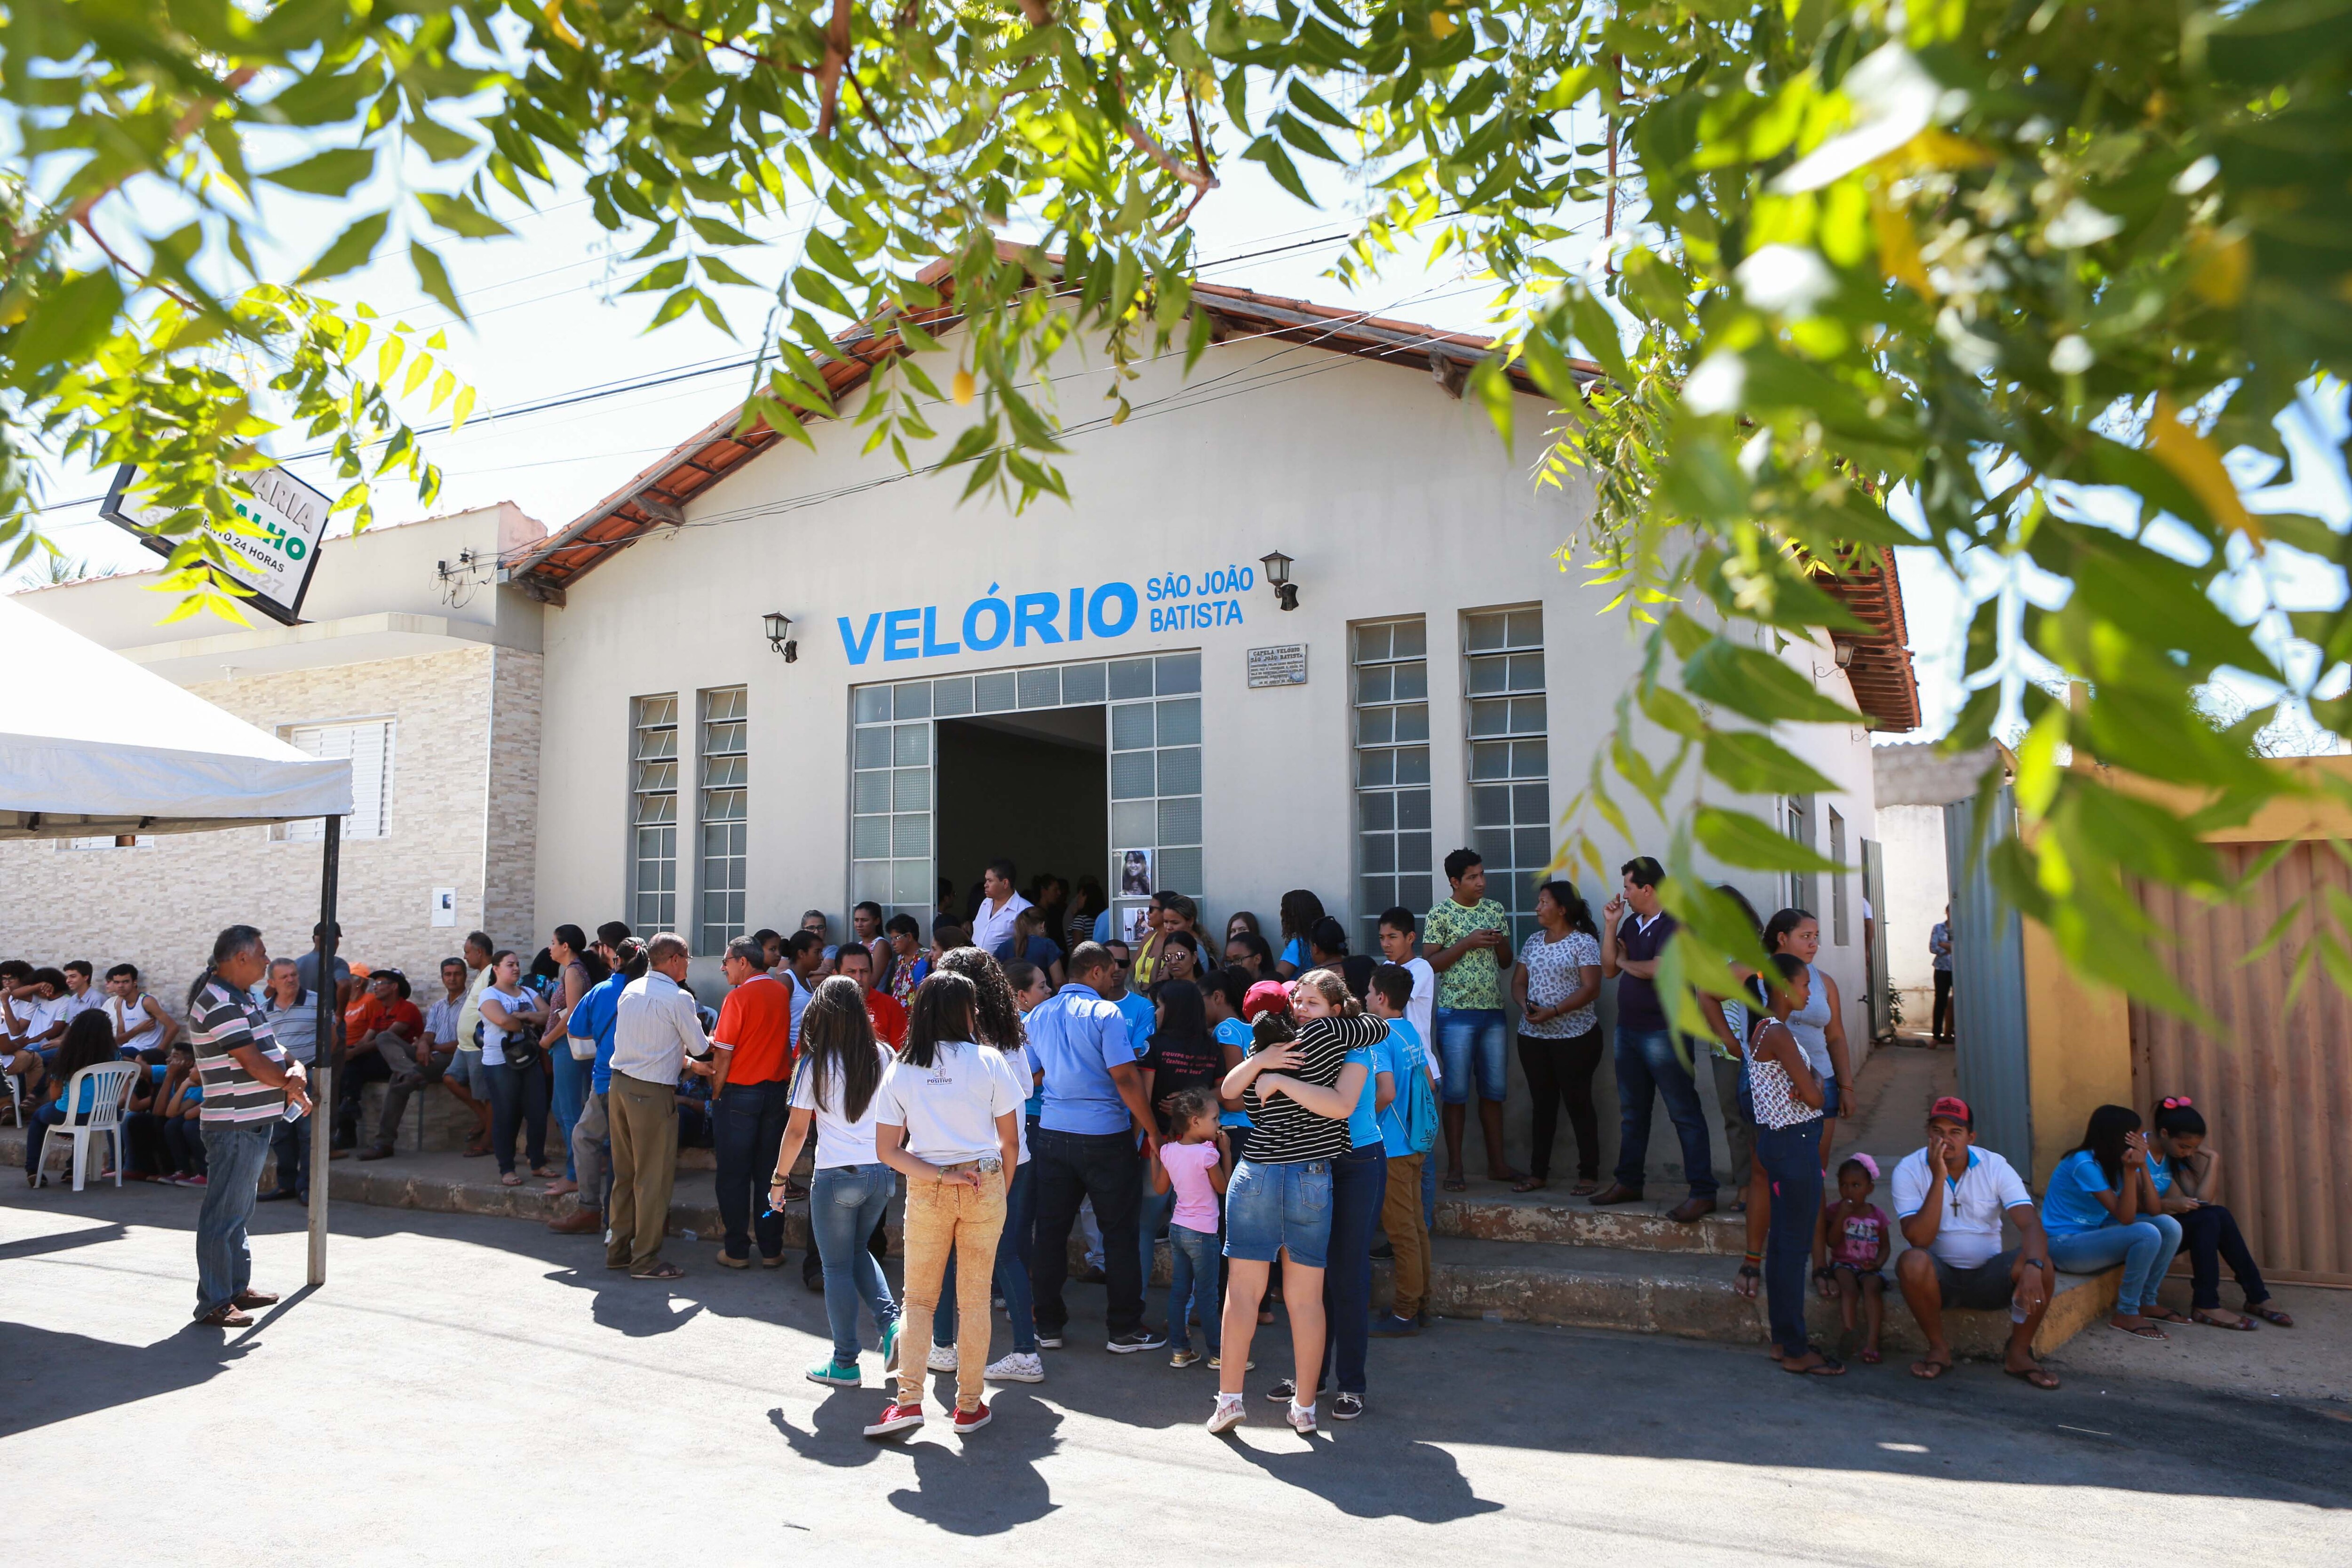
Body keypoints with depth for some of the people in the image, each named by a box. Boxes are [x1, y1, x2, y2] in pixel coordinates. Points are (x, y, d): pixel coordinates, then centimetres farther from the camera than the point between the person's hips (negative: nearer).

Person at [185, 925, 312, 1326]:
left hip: (254, 1122, 11)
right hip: (235, 1126, -11)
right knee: (224, 1214, -3)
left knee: (239, 1210, 19)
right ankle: (214, 1304, 5)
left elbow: (266, 1048, 14)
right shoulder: (219, 1004, -19)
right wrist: (294, 1088, -6)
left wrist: (294, 1068, -7)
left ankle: (238, 1286, 31)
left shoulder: (241, 997, 13)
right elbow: (254, 1063, -20)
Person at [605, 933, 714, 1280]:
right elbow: (700, 1047, -2)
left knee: (624, 1173, 16)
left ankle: (618, 1250, 25)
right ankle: (646, 1258, 7)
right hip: (652, 1093, -7)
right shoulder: (679, 998, -12)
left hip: (619, 1084, 8)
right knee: (653, 1177, 2)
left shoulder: (631, 990, 10)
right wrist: (712, 1041, 21)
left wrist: (691, 1063, 25)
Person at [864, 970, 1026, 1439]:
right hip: (984, 1184, -1)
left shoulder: (899, 1070, 0)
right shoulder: (989, 1061, -6)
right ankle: (969, 1406, 17)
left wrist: (939, 1175, -6)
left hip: (926, 1191, 1)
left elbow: (886, 1150, -4)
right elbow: (1010, 1142, -3)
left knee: (919, 1298, 15)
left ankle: (909, 1399, 6)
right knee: (975, 1299, 9)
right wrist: (997, 1192, 10)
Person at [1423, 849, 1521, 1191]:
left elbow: (1506, 960, 16)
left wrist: (1500, 943, -6)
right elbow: (1430, 963, -7)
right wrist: (1467, 943, -15)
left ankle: (1497, 1163, 18)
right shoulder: (1440, 914, -4)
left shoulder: (1496, 910, 10)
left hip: (1493, 1011, 5)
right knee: (1457, 1091, -2)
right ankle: (1455, 1168, 5)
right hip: (1456, 1013, -4)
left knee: (1494, 1090, 9)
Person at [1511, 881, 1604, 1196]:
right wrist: (1525, 1004, -9)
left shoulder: (1583, 942, -6)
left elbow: (1591, 989, -14)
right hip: (1533, 1037, 6)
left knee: (1578, 1102, -1)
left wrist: (1553, 1011, -21)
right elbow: (1518, 983, 13)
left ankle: (1589, 1175, 7)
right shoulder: (1534, 942, 12)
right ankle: (1538, 1173, 16)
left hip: (1574, 1036, -6)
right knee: (1543, 1103, 11)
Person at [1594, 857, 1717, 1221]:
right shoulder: (1631, 924, 12)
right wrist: (1610, 925, 3)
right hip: (1629, 1030, 9)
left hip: (1664, 1032, -9)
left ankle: (1703, 1193, -1)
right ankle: (1629, 1182, 25)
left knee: (1684, 1113, -4)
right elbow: (1609, 968, 11)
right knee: (1632, 1112, 15)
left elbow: (1658, 969, -25)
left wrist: (1625, 961, -6)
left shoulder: (1674, 924, -13)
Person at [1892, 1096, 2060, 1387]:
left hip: (1989, 1276, 2)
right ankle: (1938, 1349, -10)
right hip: (1940, 1277, -2)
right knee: (1912, 1262, -35)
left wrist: (2033, 1266, -39)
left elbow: (2031, 1224, -18)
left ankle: (2018, 1355, -5)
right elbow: (1919, 1239, -23)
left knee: (2041, 1265, -26)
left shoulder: (1994, 1166, -6)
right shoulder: (1909, 1170, -12)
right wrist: (1939, 1178, -29)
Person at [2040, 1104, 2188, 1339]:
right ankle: (2126, 1314, -10)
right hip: (2065, 1245, -9)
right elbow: (2125, 1218, -24)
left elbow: (2154, 1209, -6)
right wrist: (2130, 1171, -31)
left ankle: (2148, 1302, 11)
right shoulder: (2084, 1164, -23)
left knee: (2169, 1226, -5)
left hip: (2093, 1233, 9)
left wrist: (2142, 1165, -16)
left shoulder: (2117, 1161, 1)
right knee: (2148, 1235, -25)